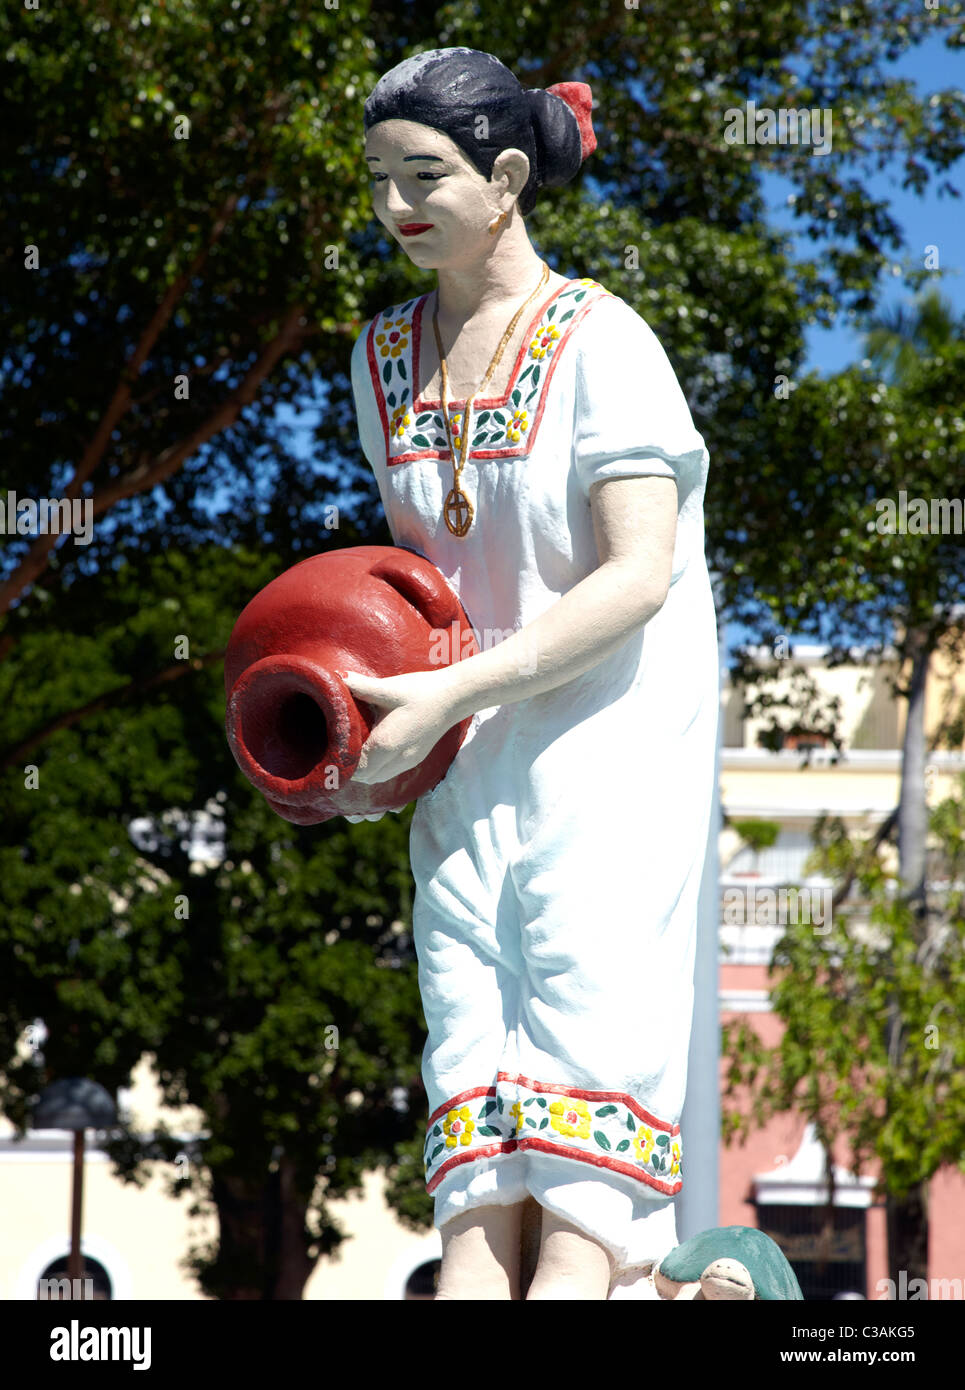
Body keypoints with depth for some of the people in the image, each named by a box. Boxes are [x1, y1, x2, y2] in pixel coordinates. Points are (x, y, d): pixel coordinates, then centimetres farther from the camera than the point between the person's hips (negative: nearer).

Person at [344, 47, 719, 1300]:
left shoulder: (601, 342, -8)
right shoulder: (384, 359, 11)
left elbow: (638, 579, -15)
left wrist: (446, 694, -19)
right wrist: (375, 693, 2)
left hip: (613, 736, -5)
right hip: (467, 760, 5)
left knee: (587, 1040, -13)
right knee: (471, 1045, -5)